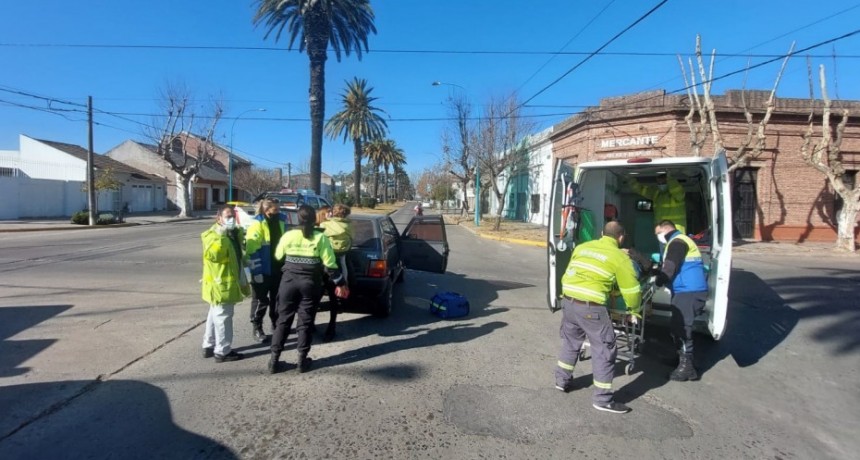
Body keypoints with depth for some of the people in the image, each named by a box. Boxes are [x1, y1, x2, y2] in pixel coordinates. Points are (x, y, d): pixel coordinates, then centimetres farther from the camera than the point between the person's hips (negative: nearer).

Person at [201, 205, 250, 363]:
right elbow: (211, 254, -33)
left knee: (215, 315, 18)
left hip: (229, 281, 10)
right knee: (223, 316, -4)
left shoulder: (234, 233, 14)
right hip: (220, 283, -10)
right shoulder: (213, 235, -16)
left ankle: (209, 346, 30)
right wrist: (220, 237, -36)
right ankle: (222, 351, 4)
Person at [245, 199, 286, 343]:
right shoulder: (257, 223, -15)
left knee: (277, 298, 17)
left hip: (278, 269, 6)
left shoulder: (281, 220, 5)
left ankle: (276, 323, 32)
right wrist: (257, 271, -20)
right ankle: (257, 328, 18)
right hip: (263, 270, -6)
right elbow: (252, 250, -18)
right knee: (261, 300, 5)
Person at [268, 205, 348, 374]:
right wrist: (339, 283, 0)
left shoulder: (288, 236, -1)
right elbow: (329, 264, -8)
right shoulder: (320, 238, -6)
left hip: (289, 281, 1)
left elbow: (277, 257, 9)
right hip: (311, 283, -1)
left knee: (283, 320, 10)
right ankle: (302, 360, 12)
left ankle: (274, 359, 14)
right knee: (305, 321, 8)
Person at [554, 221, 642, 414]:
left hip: (568, 299, 6)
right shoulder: (619, 257, 1)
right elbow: (631, 289, 4)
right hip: (591, 306, -6)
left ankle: (562, 380, 39)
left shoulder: (582, 247, 16)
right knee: (604, 349, 6)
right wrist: (634, 311, 21)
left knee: (570, 341, 25)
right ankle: (602, 398, 11)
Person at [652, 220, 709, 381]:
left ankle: (686, 367, -6)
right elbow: (667, 266, 28)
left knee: (680, 328, -9)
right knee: (679, 326, 18)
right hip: (687, 291, 11)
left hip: (689, 292, -11)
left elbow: (669, 269, -18)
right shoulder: (678, 241, 23)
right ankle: (683, 358, 30)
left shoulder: (677, 242, -11)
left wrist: (658, 282, -6)